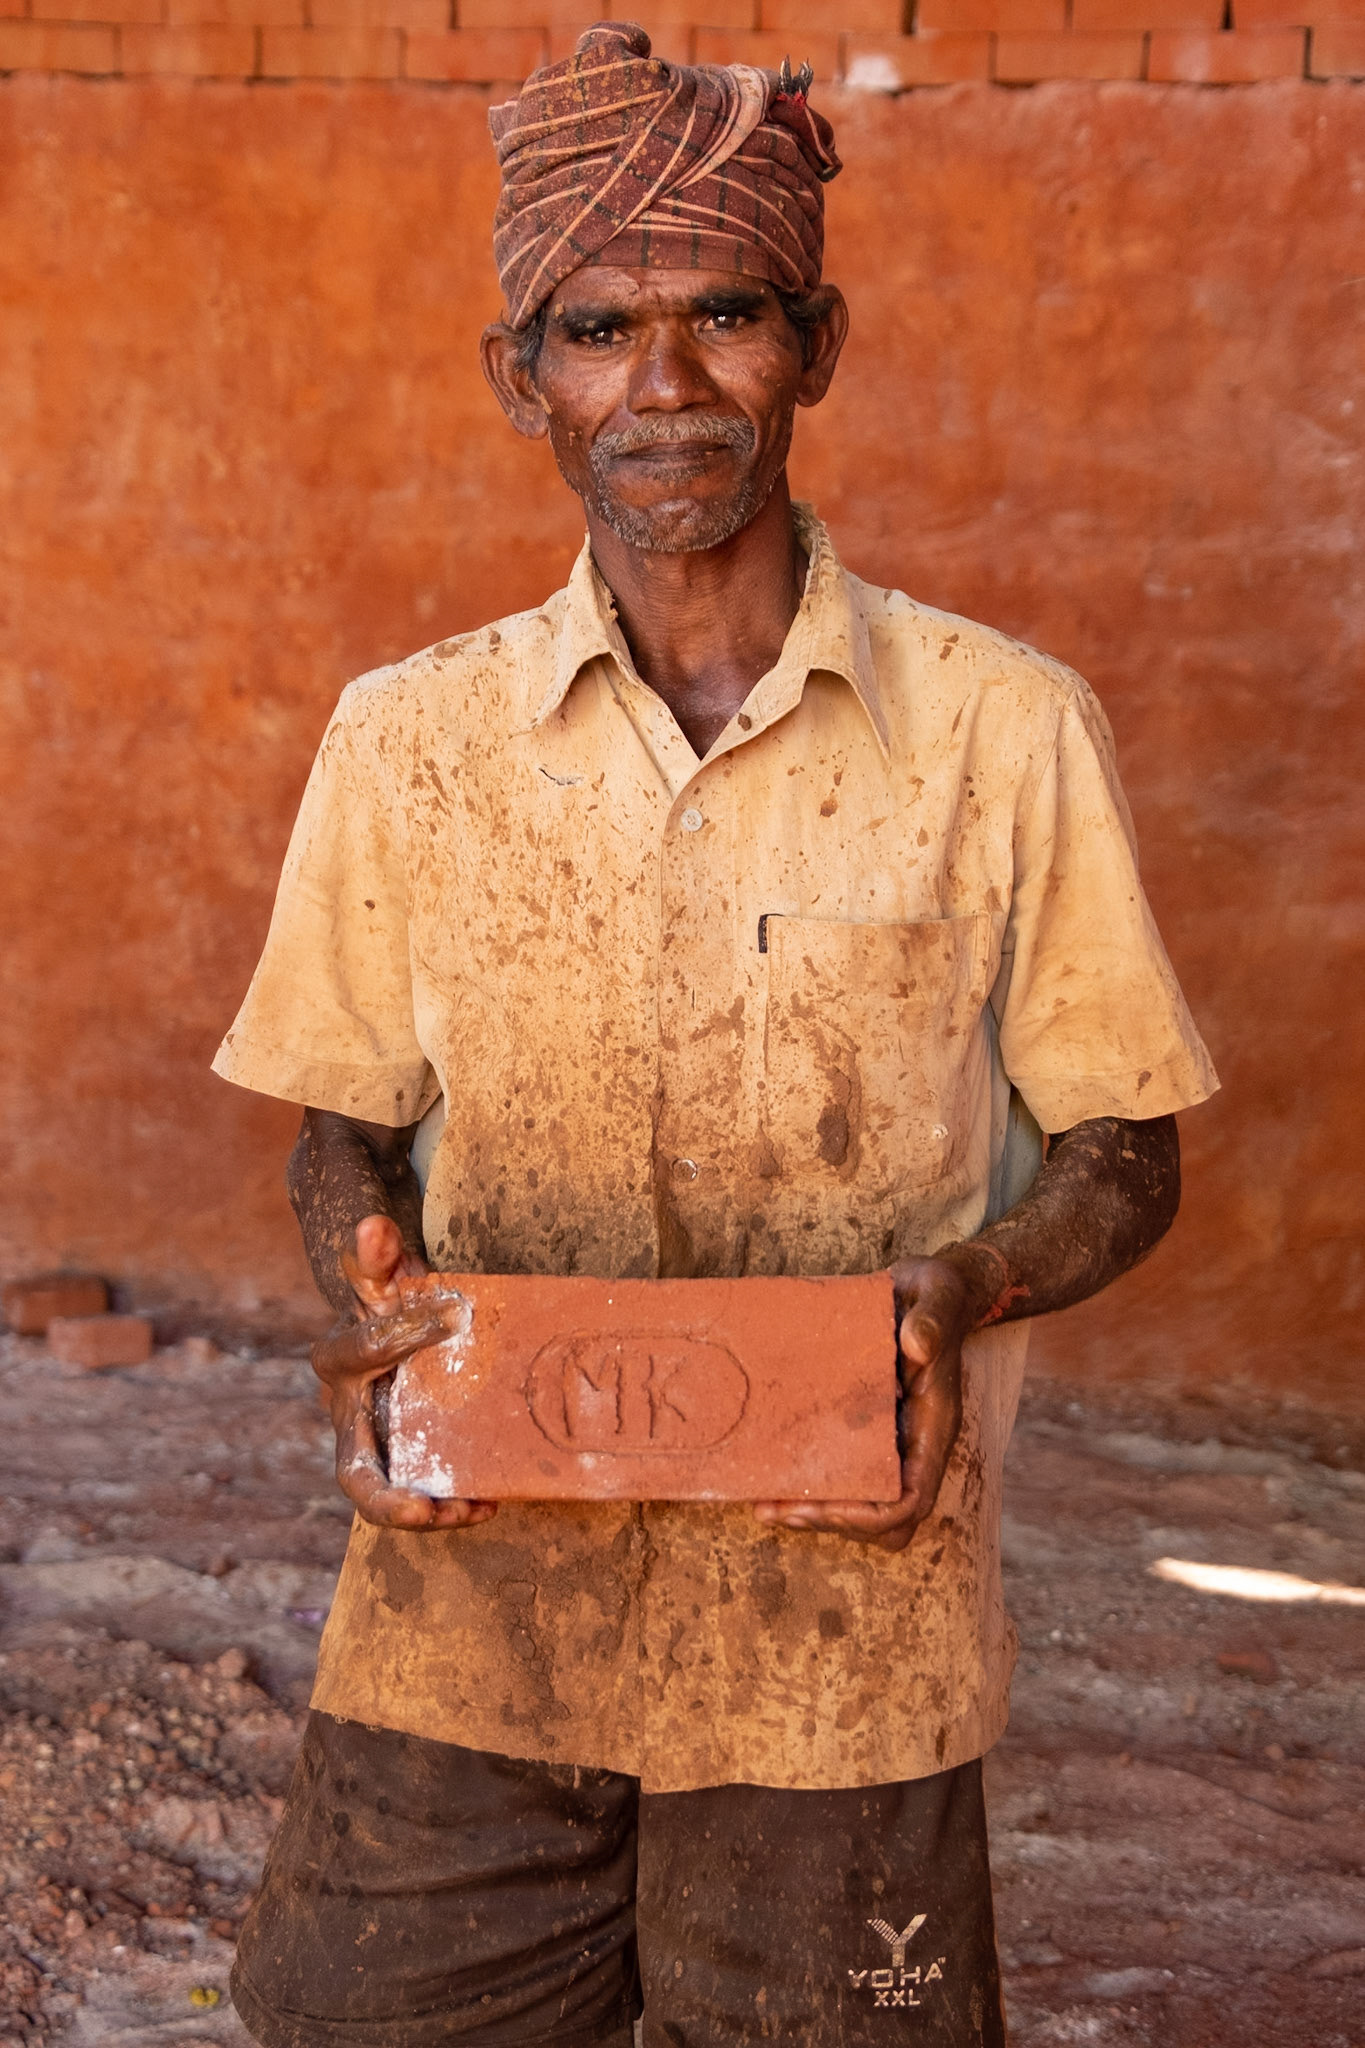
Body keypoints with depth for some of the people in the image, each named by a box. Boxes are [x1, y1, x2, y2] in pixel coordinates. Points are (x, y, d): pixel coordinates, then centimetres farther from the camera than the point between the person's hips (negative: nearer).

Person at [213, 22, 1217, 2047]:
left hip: (847, 1640, -1)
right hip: (464, 1608, 2)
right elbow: (345, 1132, 12)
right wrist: (367, 1312, -10)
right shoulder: (409, 742, 3)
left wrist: (963, 1291, -15)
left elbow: (1123, 1154, 5)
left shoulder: (1008, 734, -3)